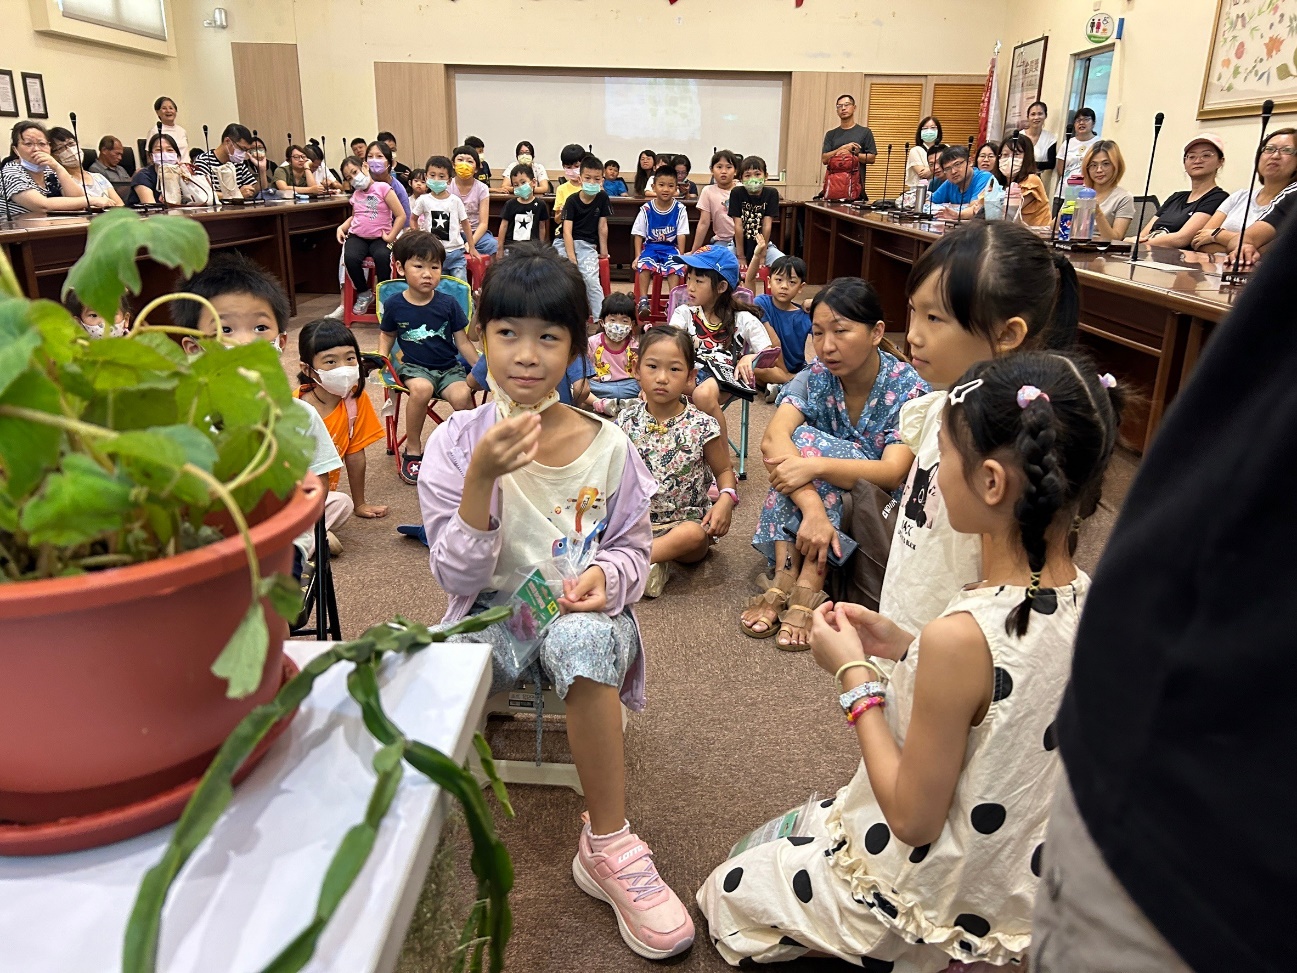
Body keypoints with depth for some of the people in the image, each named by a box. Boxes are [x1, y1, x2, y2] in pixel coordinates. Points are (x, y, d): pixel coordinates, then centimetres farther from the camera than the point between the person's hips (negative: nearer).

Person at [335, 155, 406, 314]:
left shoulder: (383, 188, -5)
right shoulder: (355, 194, 16)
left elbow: (401, 216, -9)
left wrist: (391, 237, -15)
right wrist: (341, 227, 12)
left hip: (379, 238, -4)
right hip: (357, 236, 4)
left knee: (382, 256, -38)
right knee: (350, 258, -29)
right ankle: (363, 293, -5)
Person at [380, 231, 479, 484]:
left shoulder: (448, 304, -3)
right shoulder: (394, 305, -1)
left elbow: (463, 342, 2)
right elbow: (387, 335, 16)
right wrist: (381, 358, -1)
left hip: (449, 367, 1)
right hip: (414, 367, 0)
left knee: (462, 395, -32)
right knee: (421, 388, -36)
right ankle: (413, 451, -13)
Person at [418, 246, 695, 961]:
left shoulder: (607, 446, -2)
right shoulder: (458, 441, -4)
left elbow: (633, 548, 9)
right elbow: (459, 576, -11)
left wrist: (606, 575, -16)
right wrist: (482, 478, -26)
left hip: (582, 615, 1)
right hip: (492, 615, 0)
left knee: (581, 636, -37)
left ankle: (608, 845, -19)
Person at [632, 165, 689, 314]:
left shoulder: (679, 209, -3)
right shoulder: (646, 209, -3)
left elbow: (681, 235, -2)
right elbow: (638, 234, 1)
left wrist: (681, 256, -9)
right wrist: (637, 256, -6)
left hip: (671, 247, 0)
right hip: (650, 246, 0)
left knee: (675, 267, -29)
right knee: (644, 265, -29)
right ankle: (643, 300, -25)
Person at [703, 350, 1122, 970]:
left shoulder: (962, 637, -36)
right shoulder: (1084, 600, -11)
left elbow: (913, 818, -25)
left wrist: (854, 676, -18)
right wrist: (904, 650, -3)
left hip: (934, 906, -7)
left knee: (728, 892, 15)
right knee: (802, 824, 29)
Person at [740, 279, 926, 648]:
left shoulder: (909, 390, -14)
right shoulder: (814, 378, -7)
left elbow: (892, 474, -27)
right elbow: (773, 439, -26)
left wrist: (815, 466, -41)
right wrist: (813, 508, -42)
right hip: (830, 506, 3)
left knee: (805, 441, -27)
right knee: (791, 448, -26)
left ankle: (807, 590, -33)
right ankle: (785, 582, -29)